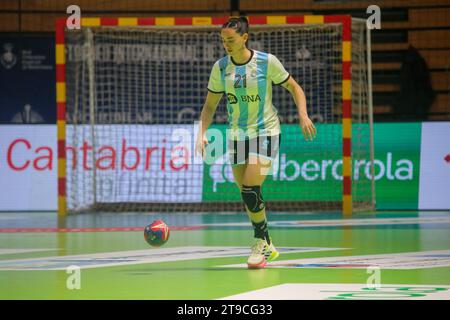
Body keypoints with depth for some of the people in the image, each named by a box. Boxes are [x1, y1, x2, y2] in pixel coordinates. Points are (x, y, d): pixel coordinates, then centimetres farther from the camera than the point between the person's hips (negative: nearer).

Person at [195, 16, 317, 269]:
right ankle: (267, 246, 22)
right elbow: (210, 105, 9)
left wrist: (303, 115, -11)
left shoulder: (267, 61, -9)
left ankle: (262, 243, -1)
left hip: (266, 132, -4)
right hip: (237, 136, 4)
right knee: (249, 196, 5)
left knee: (250, 190, -18)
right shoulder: (220, 68, 1)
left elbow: (294, 88, 3)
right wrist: (202, 133, -5)